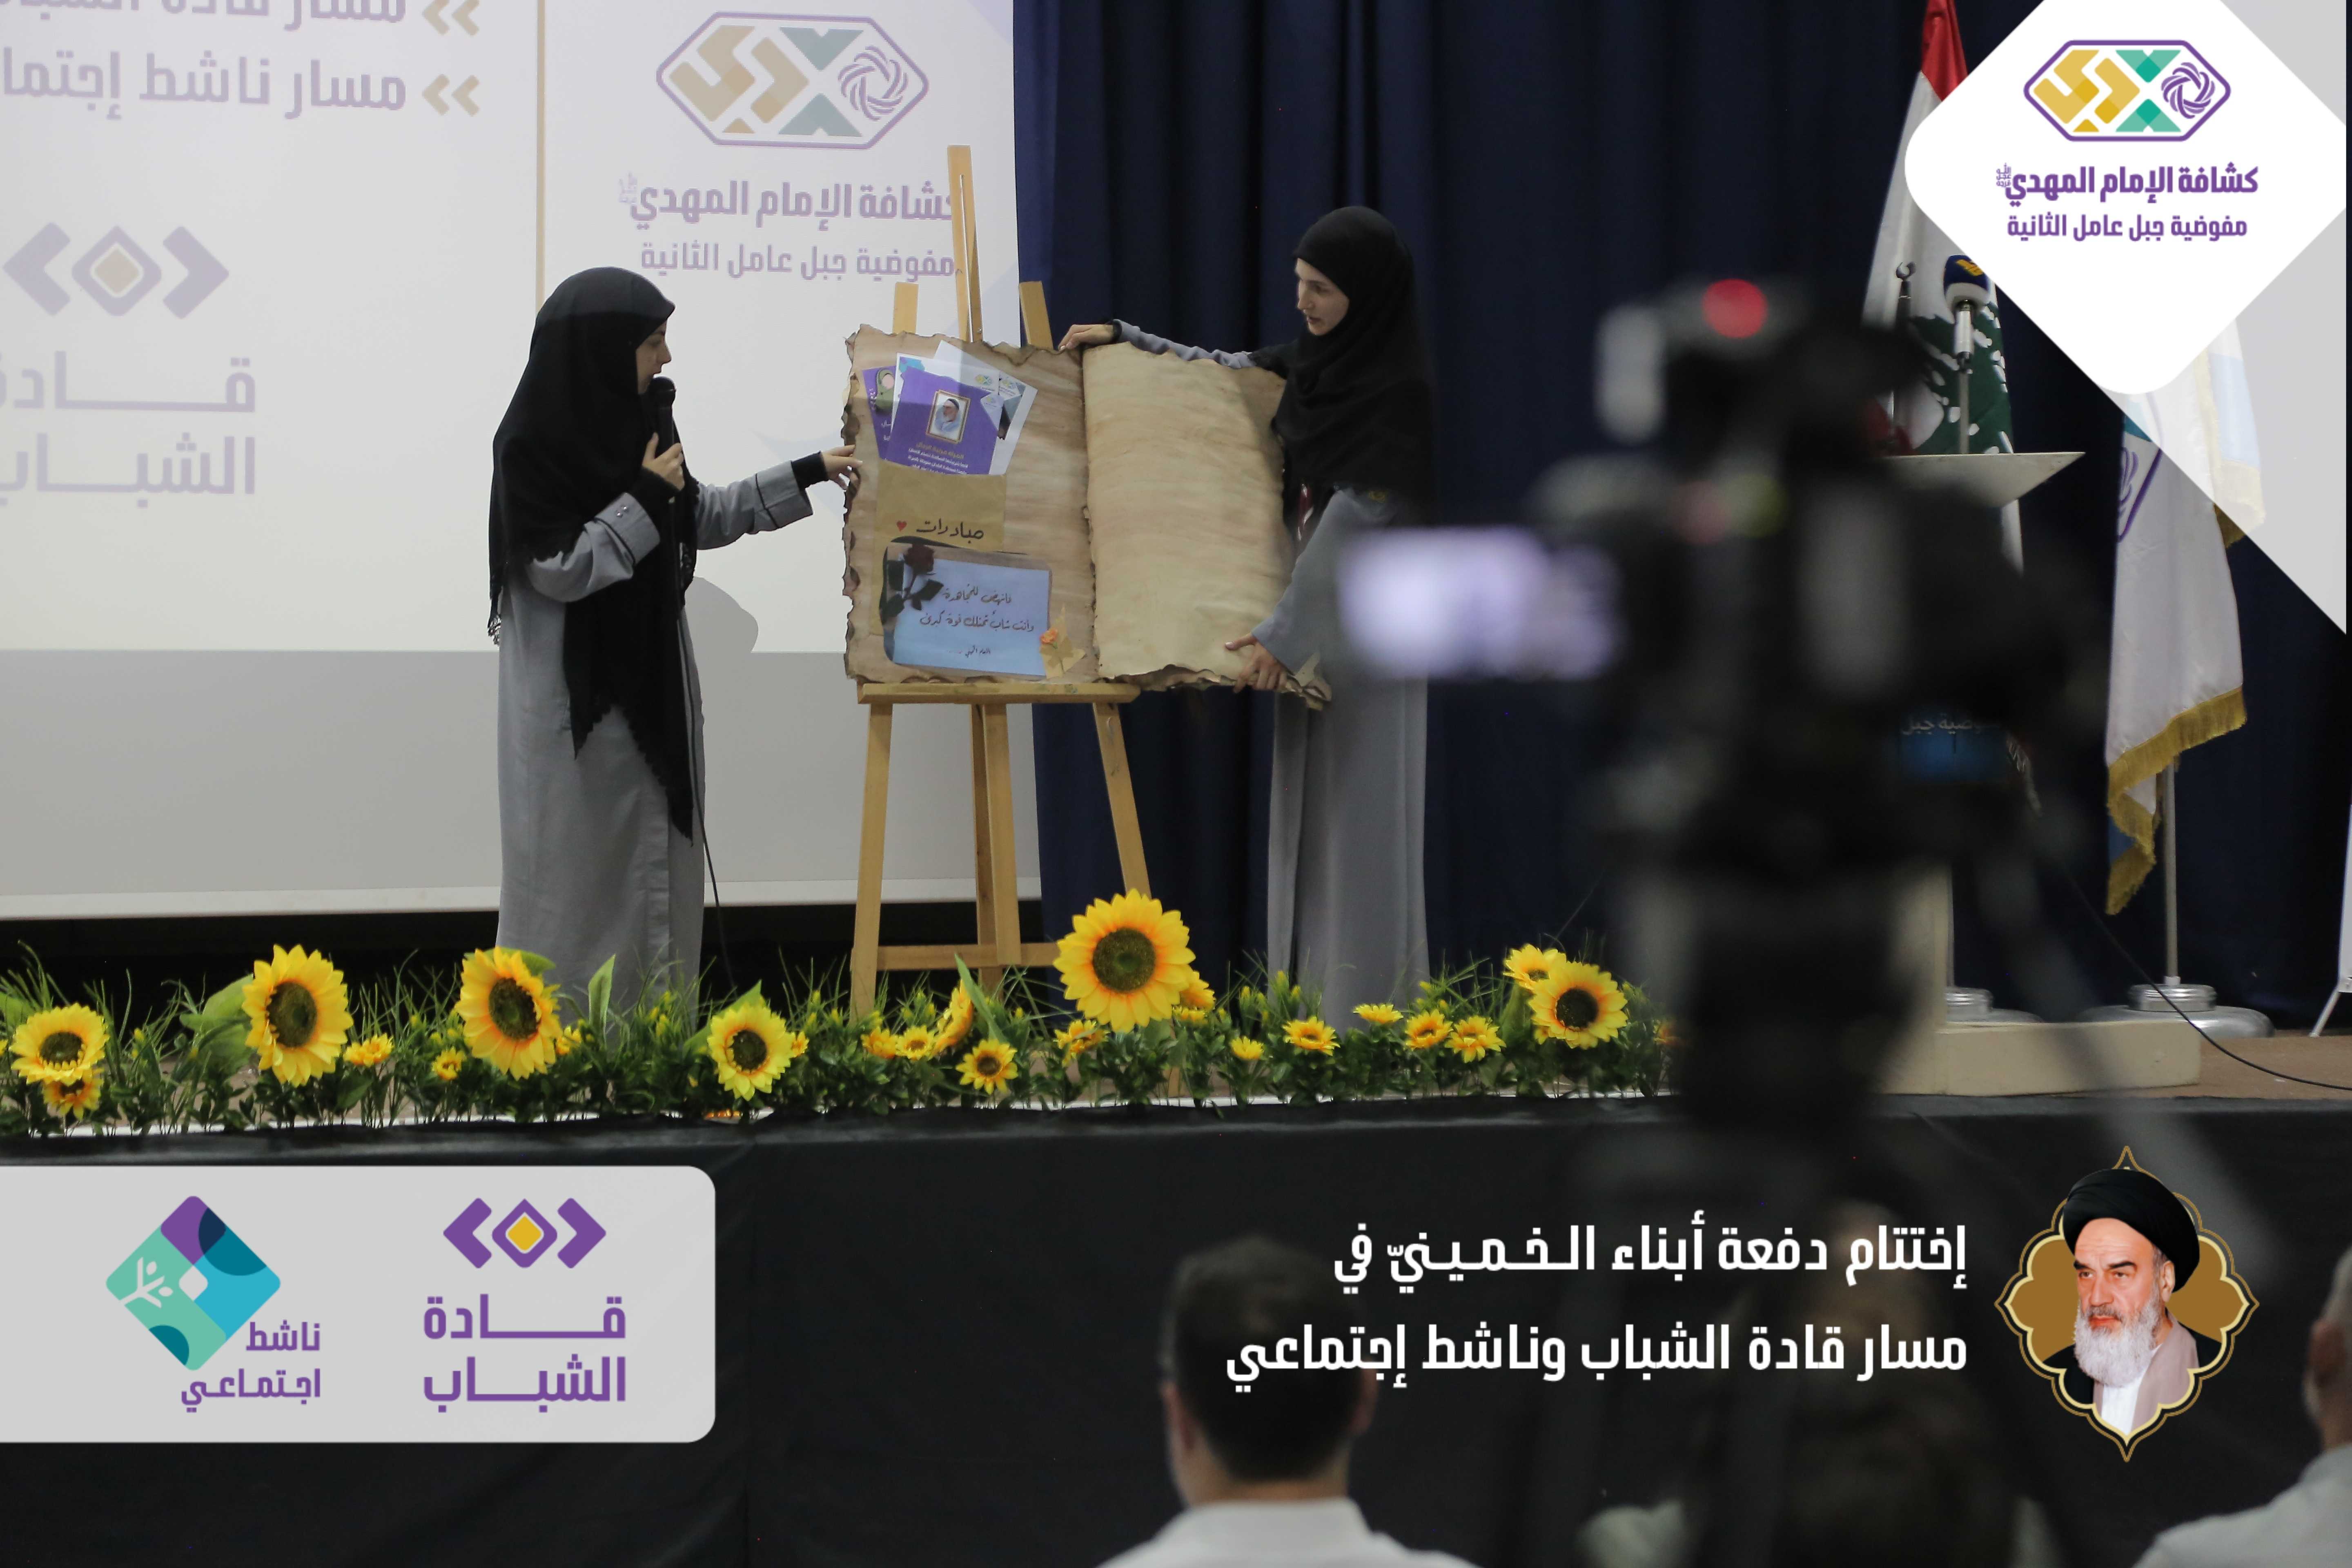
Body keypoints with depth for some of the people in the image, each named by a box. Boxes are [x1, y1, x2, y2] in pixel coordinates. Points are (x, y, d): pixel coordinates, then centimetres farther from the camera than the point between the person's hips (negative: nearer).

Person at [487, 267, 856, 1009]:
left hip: (648, 679, 8)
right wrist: (645, 500, -17)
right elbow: (559, 568, -19)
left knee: (654, 863, 9)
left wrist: (807, 475, 16)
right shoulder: (533, 444, -17)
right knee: (578, 867, -2)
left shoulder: (637, 418, 5)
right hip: (573, 693, -8)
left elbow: (699, 517, 18)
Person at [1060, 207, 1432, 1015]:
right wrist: (1125, 340, 16)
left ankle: (1372, 1010, -5)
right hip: (1313, 617, 8)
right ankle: (1313, 1002, 12)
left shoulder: (1400, 388, -17)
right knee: (1307, 813, 8)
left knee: (1363, 809, -7)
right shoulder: (1314, 357, 8)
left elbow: (1360, 514, -20)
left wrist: (1282, 631, -23)